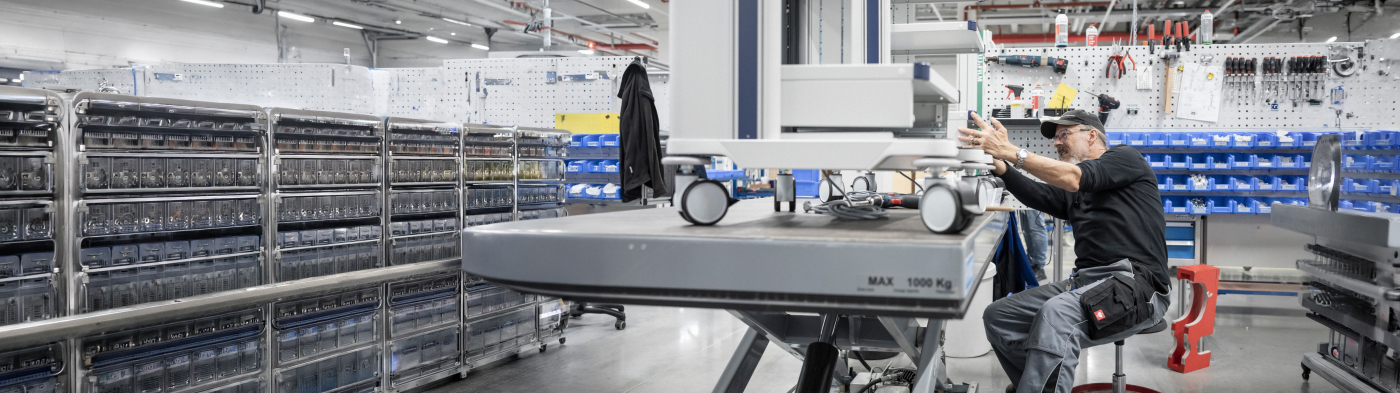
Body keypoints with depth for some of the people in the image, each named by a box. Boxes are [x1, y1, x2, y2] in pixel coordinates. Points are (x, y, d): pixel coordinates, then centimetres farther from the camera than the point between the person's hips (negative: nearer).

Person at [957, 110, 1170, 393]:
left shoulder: (1125, 158, 6)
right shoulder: (1073, 194, 26)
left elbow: (1073, 178, -15)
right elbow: (1038, 196, 3)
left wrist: (1010, 151, -21)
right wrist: (1000, 166, -13)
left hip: (1136, 284, -8)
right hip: (1086, 281, 8)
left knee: (1057, 313, -36)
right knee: (997, 316, -5)